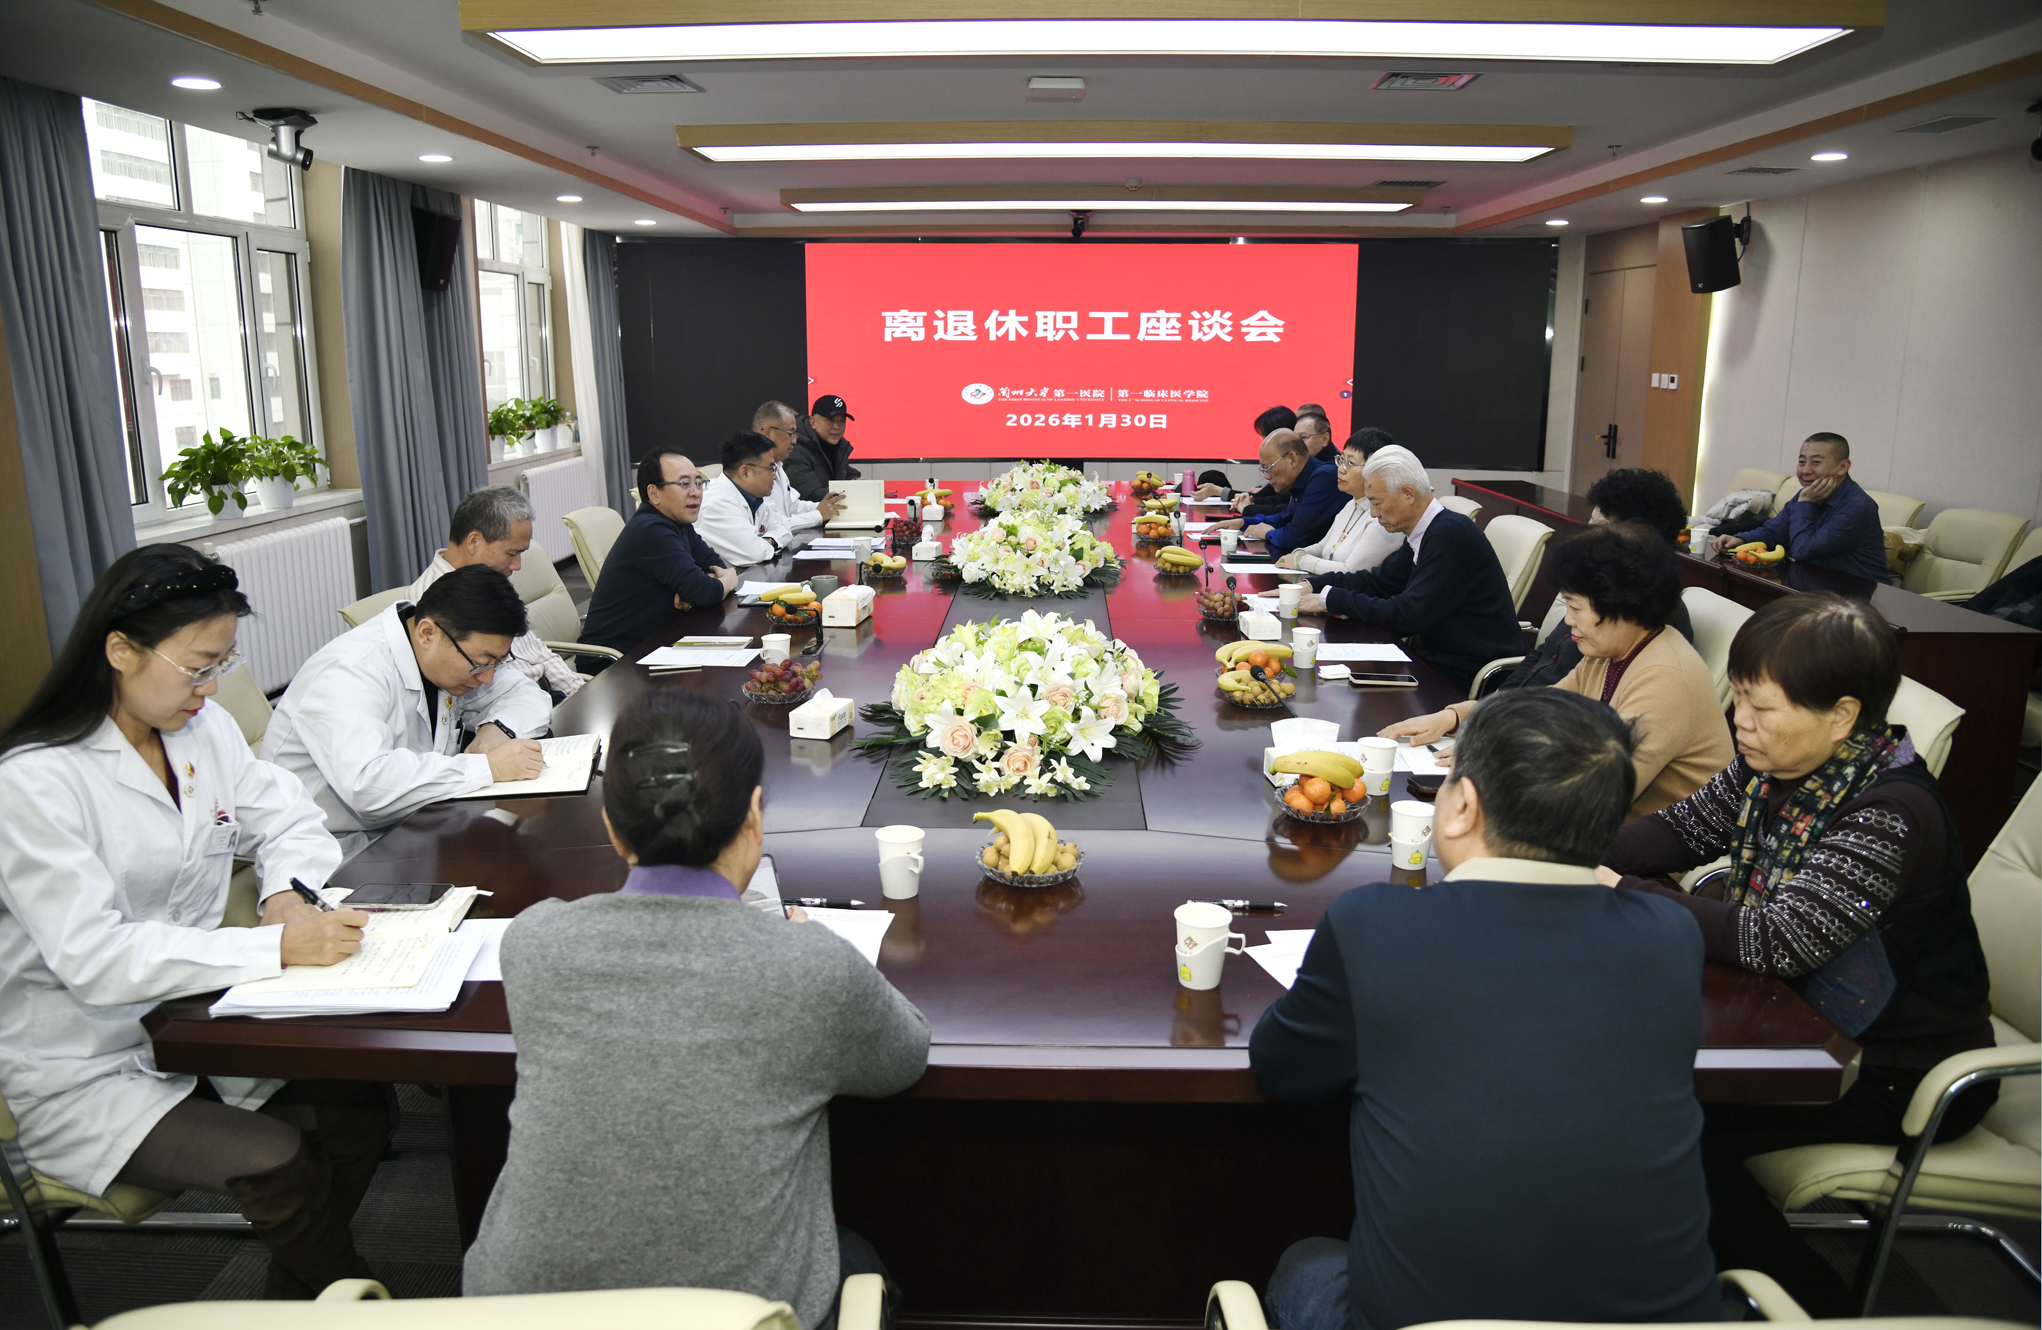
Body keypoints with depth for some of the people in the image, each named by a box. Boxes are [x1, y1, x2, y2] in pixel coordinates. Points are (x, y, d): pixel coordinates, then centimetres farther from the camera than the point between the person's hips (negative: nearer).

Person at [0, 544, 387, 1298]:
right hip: (85, 1075, -6)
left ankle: (300, 1299, 7)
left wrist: (291, 895, -12)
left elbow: (287, 822, 11)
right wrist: (277, 950, -33)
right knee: (278, 1163, -24)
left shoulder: (204, 728, 2)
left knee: (356, 1104, -16)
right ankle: (351, 1296, 3)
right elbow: (94, 960, -26)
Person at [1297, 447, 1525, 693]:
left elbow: (1407, 616, -23)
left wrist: (1332, 599, -15)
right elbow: (1377, 581, 18)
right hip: (1443, 660, 8)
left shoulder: (1451, 534, -22)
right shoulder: (1424, 534, 6)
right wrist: (1312, 586, 4)